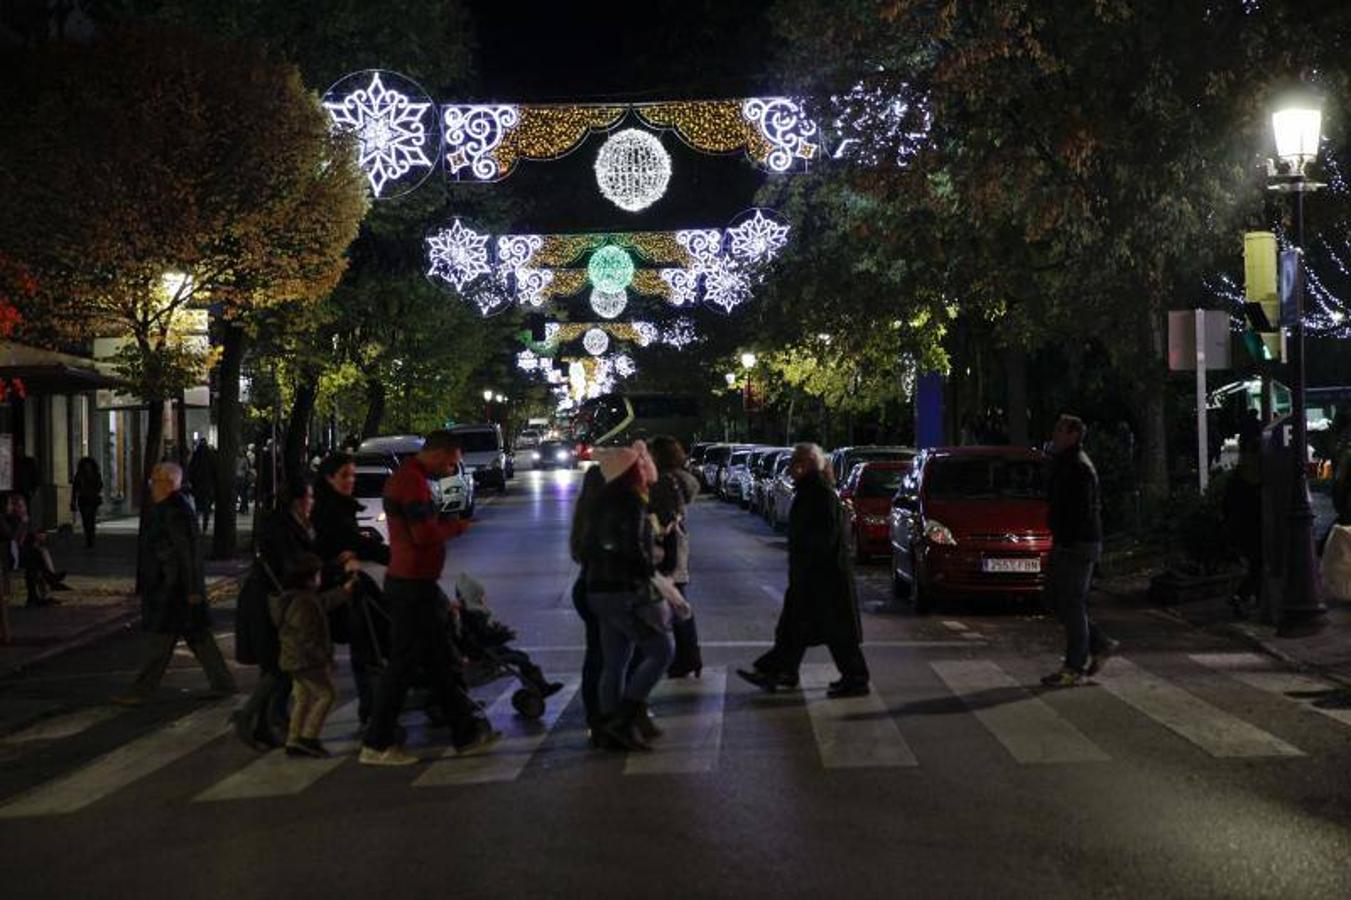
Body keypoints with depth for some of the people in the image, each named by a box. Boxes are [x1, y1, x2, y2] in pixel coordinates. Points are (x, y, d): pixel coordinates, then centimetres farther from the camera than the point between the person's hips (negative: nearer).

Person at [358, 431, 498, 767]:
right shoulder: (413, 481, -18)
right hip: (413, 586, -11)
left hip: (413, 583, 11)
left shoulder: (406, 477, 16)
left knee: (441, 663, 15)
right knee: (403, 663, -4)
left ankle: (467, 733, 22)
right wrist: (456, 527, -8)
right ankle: (377, 745, 2)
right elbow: (424, 534, -24)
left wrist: (446, 520, 8)